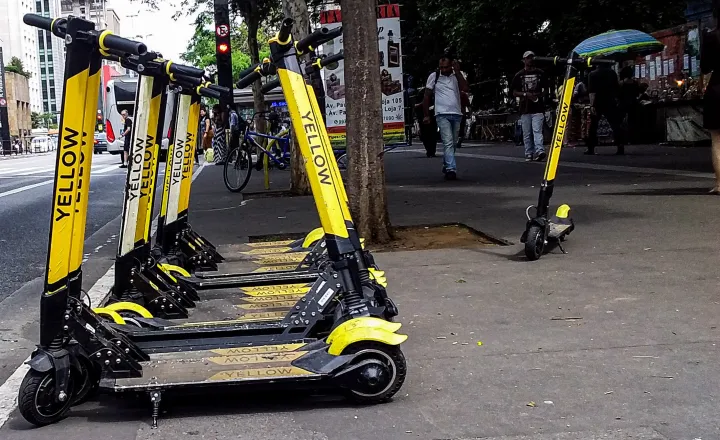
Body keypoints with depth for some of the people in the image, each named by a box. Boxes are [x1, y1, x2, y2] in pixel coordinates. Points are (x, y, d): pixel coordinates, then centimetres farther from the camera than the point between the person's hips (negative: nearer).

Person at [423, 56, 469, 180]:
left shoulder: (457, 76, 6)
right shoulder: (434, 76, 1)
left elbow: (466, 89, -12)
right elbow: (427, 96, 6)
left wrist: (457, 71, -12)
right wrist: (426, 115, 3)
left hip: (456, 115, 3)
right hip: (442, 115, -3)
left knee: (453, 143, 12)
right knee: (448, 143, -15)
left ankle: (446, 165, 29)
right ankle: (451, 169, -21)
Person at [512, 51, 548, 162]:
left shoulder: (540, 73, 11)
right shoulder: (519, 75, 8)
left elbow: (546, 89, 16)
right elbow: (514, 93, 8)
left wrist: (540, 95, -5)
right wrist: (525, 94, -10)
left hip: (538, 108, -1)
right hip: (525, 108, 1)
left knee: (537, 131, -14)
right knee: (527, 134, 3)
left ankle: (539, 151, -26)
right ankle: (529, 154, 10)